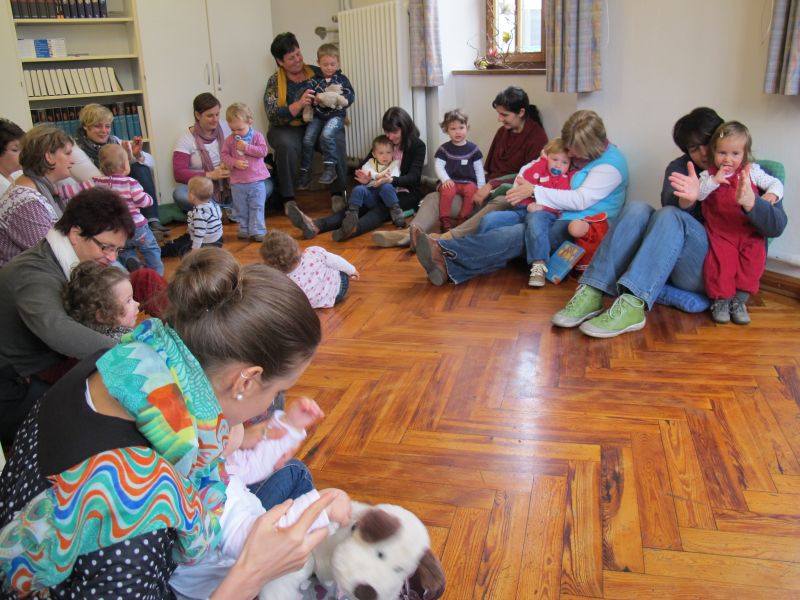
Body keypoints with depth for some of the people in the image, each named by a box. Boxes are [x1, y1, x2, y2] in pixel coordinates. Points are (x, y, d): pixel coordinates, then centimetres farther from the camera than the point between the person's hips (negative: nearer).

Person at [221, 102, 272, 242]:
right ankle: (244, 230, 23)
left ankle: (258, 231, 3)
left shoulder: (257, 136, -3)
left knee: (257, 207, -1)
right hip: (237, 182, 2)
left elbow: (263, 151, -14)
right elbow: (225, 155, 0)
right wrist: (234, 163, -18)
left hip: (257, 180, -2)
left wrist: (246, 147, -20)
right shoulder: (229, 140, 2)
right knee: (241, 209, 10)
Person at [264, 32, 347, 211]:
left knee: (337, 140, -30)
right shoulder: (275, 82, 2)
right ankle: (287, 198, -21)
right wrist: (299, 104, -25)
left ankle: (338, 193, -17)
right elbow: (273, 116, -11)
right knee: (286, 145, -34)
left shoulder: (316, 73, 6)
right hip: (287, 129, -1)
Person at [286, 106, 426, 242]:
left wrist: (392, 180, -36)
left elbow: (414, 177, -15)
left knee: (381, 208, -38)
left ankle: (353, 229, -70)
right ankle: (315, 225, -52)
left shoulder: (418, 146, -3)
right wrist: (363, 177, -23)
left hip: (406, 195, -4)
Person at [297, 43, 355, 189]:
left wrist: (338, 98, -16)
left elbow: (349, 100, 3)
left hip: (336, 115, -2)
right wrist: (316, 99, -19)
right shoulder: (314, 80, 7)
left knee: (326, 135, -30)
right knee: (308, 139, -16)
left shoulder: (342, 79, 6)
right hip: (317, 115, 2)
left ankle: (330, 168, -20)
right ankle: (305, 172, -3)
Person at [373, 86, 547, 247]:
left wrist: (492, 185, -16)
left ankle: (449, 237, -58)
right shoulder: (502, 131, 18)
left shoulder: (537, 136, -3)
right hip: (487, 188, 7)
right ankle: (410, 233, -35)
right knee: (435, 197, -9)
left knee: (500, 203, -44)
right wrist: (483, 187, -1)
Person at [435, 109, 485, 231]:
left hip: (468, 182, 1)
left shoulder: (473, 149, 8)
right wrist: (445, 179, -17)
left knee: (471, 191, -32)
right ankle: (445, 221, -24)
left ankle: (462, 220, -19)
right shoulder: (444, 149, 7)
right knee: (448, 191, -33)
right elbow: (439, 167, 1)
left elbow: (479, 170, 10)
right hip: (450, 182, -1)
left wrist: (481, 187, 2)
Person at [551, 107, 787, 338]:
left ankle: (632, 305, -47)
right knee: (637, 209, -21)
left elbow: (776, 226, -8)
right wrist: (687, 197, -32)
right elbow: (671, 204, -8)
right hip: (673, 264, 3)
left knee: (670, 217, -29)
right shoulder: (680, 167, 12)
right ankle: (591, 295, -35)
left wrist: (750, 202, -30)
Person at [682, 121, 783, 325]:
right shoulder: (708, 175, 2)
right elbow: (697, 195, -11)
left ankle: (739, 300, -2)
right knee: (720, 260, -21)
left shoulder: (752, 172, 5)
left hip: (749, 232, 2)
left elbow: (775, 183, 9)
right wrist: (714, 181, -22)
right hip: (720, 233, -1)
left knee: (754, 260, -17)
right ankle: (720, 300, -1)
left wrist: (772, 193, -12)